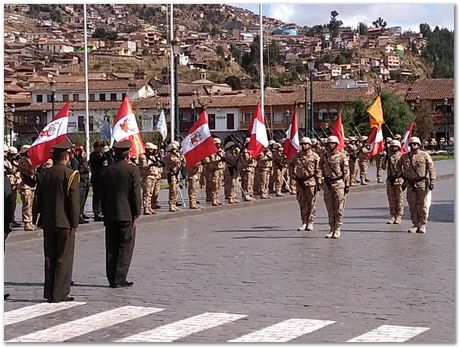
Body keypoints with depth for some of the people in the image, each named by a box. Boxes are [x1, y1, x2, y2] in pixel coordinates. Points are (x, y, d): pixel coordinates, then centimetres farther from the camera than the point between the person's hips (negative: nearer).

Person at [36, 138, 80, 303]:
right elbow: (74, 201, -12)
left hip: (48, 223, 5)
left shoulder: (44, 175, 6)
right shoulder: (71, 175, -10)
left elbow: (39, 199, 10)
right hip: (65, 222, -5)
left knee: (50, 257, 11)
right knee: (64, 258, 0)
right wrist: (74, 224, -7)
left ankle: (49, 293, 14)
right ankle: (60, 293, -1)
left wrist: (42, 220, 16)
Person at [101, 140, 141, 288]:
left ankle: (112, 278, 10)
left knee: (111, 248, 8)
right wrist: (136, 214, -3)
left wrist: (105, 214, 14)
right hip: (126, 214, -4)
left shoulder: (107, 170, 5)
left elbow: (103, 194, 9)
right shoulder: (132, 170, -8)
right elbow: (136, 194, -9)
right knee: (125, 247, 2)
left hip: (110, 215, 4)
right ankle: (119, 278, -1)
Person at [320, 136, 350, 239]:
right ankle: (332, 229, 14)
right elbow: (321, 169, 19)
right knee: (330, 208, 7)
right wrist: (322, 182, 14)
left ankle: (337, 229, 3)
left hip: (338, 183, -5)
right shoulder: (324, 157, 9)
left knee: (338, 208, -2)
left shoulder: (342, 156, -4)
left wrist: (347, 185, -7)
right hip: (327, 184, 5)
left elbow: (346, 172, -4)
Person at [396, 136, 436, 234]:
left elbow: (431, 169, -5)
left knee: (423, 206, -2)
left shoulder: (425, 155, -2)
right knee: (412, 206, 5)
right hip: (411, 184, 4)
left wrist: (432, 181, -14)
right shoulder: (405, 156, 8)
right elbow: (398, 165, 26)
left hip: (423, 183, -3)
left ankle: (422, 226, 6)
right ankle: (415, 225, 14)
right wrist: (402, 174, 14)